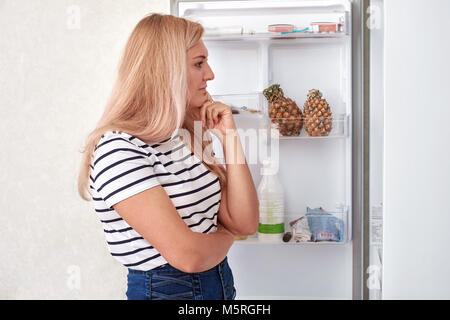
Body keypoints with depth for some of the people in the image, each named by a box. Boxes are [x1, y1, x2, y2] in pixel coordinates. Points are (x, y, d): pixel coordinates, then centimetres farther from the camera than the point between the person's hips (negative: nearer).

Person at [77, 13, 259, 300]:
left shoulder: (191, 138, 4)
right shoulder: (118, 149, -21)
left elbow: (245, 223, -1)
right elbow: (187, 255, -25)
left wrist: (228, 136, -6)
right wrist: (225, 236, -4)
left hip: (220, 282, 8)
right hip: (163, 289, -7)